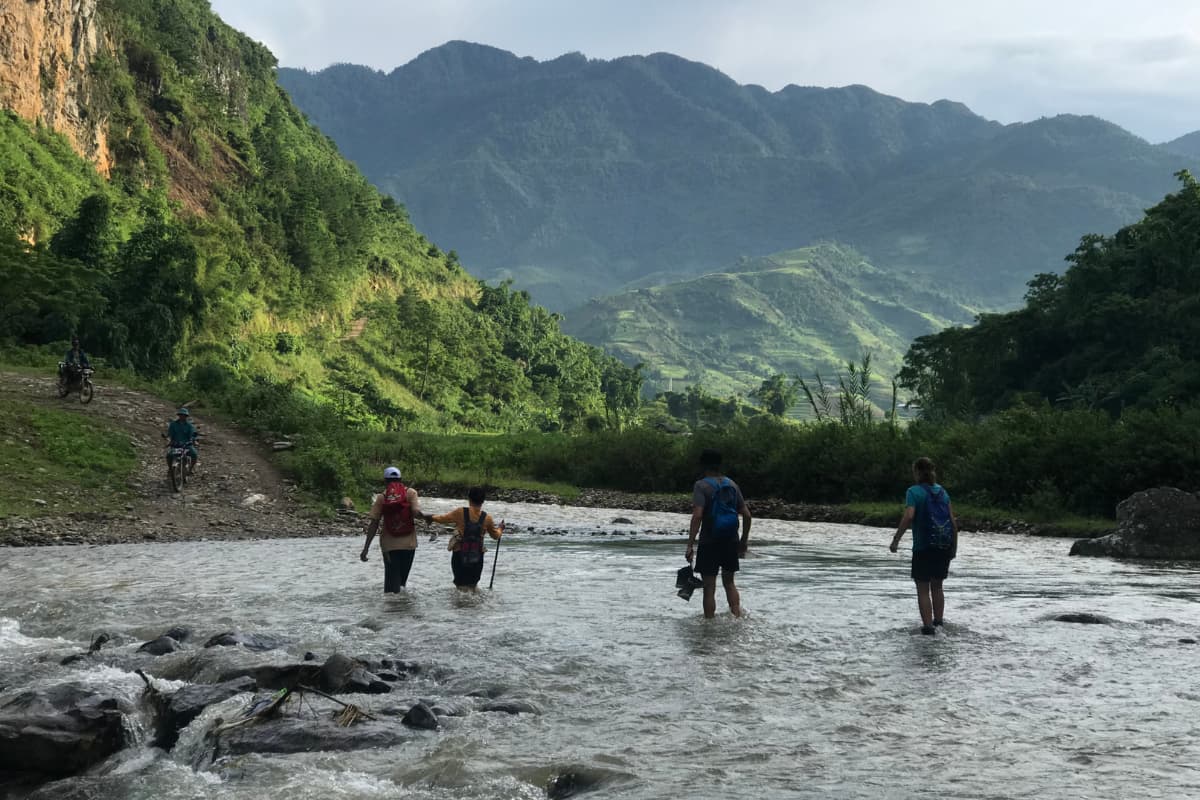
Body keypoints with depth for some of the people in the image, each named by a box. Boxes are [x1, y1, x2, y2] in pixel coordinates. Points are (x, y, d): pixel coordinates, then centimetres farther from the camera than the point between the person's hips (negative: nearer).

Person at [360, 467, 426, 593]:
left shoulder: (381, 498, 0)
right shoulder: (410, 493, -2)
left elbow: (373, 524, -4)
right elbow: (416, 513, -16)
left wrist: (366, 548, -3)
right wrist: (426, 517, 7)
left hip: (389, 544, 0)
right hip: (408, 544, 0)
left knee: (391, 579, 4)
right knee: (403, 577, 15)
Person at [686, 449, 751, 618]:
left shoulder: (702, 485, -10)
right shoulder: (732, 485, 7)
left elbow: (697, 516, -22)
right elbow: (746, 515, 7)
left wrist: (690, 545, -22)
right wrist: (744, 541, 17)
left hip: (709, 542, -5)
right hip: (731, 542, 5)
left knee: (709, 587, 3)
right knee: (729, 582, 21)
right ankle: (738, 618, 11)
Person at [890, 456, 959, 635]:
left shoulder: (914, 491, -6)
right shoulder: (942, 491, 10)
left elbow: (908, 516, -21)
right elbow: (953, 521, 7)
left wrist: (896, 540, -16)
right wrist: (954, 546, 14)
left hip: (923, 547, -5)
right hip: (944, 546, 5)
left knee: (923, 588, 2)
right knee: (937, 586, 20)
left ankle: (928, 627, -5)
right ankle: (938, 622, 24)